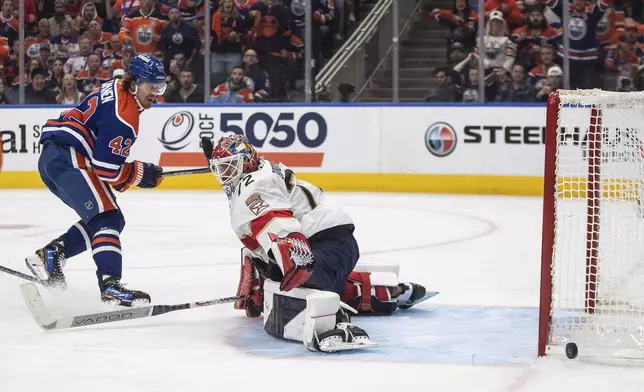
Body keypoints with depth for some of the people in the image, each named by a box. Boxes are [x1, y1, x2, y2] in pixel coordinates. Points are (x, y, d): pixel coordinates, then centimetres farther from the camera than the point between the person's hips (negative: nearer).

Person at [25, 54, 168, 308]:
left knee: (109, 219, 14)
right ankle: (110, 285, -32)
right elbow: (106, 166, -19)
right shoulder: (124, 114, -16)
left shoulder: (116, 89, 17)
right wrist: (141, 174, -4)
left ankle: (50, 255, 13)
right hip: (68, 158, -11)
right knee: (107, 218, -19)